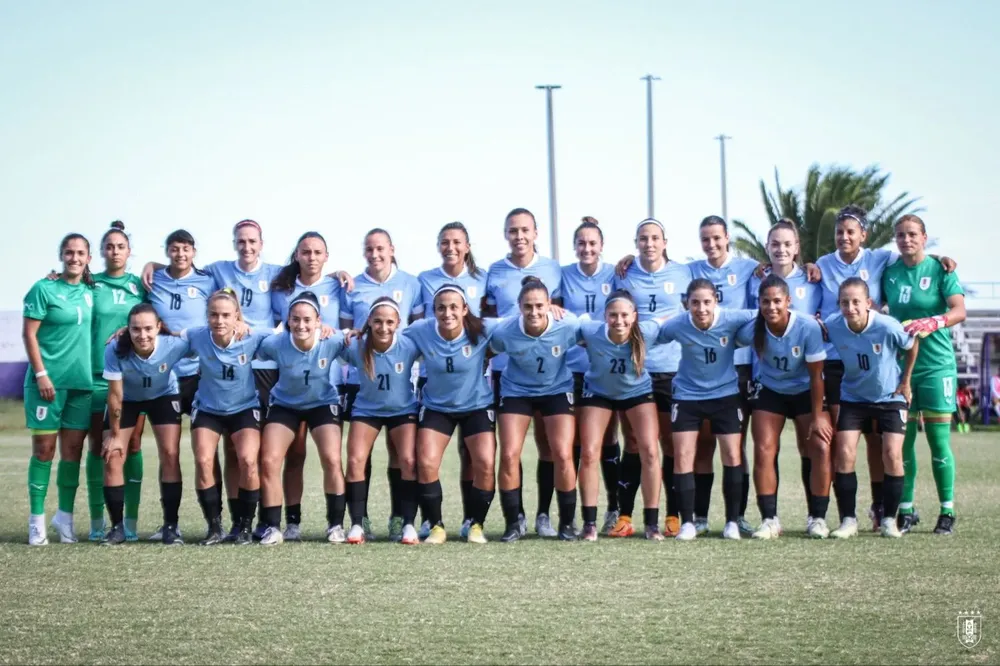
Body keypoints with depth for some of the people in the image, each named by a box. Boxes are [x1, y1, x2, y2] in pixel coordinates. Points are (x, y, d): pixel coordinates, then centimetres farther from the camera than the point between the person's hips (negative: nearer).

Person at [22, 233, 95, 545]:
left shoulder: (90, 292, 10)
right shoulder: (44, 289, -5)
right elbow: (29, 334, -8)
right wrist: (41, 374, -14)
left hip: (81, 381, 5)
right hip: (49, 380, -5)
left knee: (73, 450, 6)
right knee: (44, 449, -1)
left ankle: (65, 517, 15)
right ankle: (37, 521, 4)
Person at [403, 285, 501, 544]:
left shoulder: (482, 330, -22)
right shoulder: (420, 331, -18)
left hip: (477, 405, -1)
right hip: (436, 406, 1)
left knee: (485, 465, -12)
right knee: (426, 464, -13)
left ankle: (477, 525, 9)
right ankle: (436, 526, 4)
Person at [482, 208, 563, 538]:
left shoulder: (553, 269, 5)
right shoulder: (494, 272, 6)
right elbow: (486, 318, 11)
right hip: (505, 366, 0)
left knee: (546, 440, 1)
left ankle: (544, 514, 7)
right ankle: (516, 515, 9)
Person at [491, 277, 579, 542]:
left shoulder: (568, 327, -25)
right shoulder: (504, 332, -25)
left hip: (557, 390, 0)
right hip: (516, 391, 0)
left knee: (562, 456, -9)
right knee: (509, 456, -9)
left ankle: (567, 524, 6)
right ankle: (512, 524, 4)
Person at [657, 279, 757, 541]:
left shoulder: (732, 320, -21)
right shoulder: (676, 325, -21)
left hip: (726, 394, 0)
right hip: (688, 396, 0)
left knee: (732, 456, -3)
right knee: (683, 456, -7)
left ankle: (732, 521, 10)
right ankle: (687, 523, 3)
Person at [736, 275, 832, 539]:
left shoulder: (808, 327, -28)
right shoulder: (751, 329, -24)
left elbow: (815, 375, -19)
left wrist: (817, 416, -15)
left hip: (805, 391, -1)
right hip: (770, 391, 1)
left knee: (820, 448, -12)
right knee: (764, 452, -10)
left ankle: (817, 518, -3)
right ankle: (769, 520, -3)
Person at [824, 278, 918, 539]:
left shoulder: (888, 327, -27)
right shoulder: (832, 326, -21)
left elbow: (912, 346, -7)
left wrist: (905, 382, 0)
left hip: (889, 398, -2)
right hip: (852, 397, 2)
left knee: (892, 455, -11)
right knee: (844, 454, -10)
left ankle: (889, 519, 3)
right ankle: (848, 520, -1)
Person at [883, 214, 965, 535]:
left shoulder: (939, 269, -4)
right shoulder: (889, 271, 7)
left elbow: (959, 310, -16)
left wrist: (933, 323, -33)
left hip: (936, 365, -3)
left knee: (939, 440, -4)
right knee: (902, 440, 2)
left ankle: (947, 511, 4)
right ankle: (906, 510, 10)